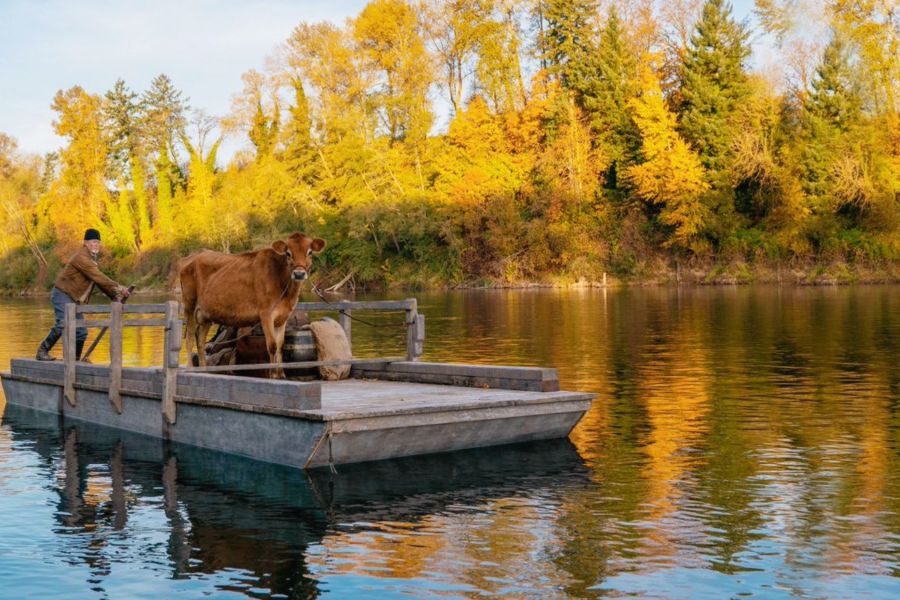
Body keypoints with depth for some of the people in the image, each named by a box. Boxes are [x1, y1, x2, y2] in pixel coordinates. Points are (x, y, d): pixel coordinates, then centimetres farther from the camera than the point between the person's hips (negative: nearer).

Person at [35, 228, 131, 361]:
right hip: (62, 294, -9)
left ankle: (75, 360, 16)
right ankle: (42, 351, -16)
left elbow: (100, 280, 20)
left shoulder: (92, 259, 15)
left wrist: (114, 296, 12)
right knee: (63, 323, -26)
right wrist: (118, 288, -23)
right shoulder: (81, 257, -17)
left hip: (74, 299, 9)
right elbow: (98, 277, -23)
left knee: (81, 331, 6)